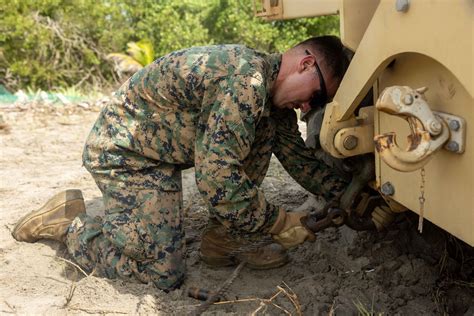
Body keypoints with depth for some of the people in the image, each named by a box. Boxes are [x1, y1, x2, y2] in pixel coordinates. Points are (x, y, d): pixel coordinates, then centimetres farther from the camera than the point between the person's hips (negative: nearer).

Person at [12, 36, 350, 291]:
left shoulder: (273, 89, 3)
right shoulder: (245, 82, -29)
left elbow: (299, 158, 11)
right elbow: (216, 178, -31)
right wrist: (278, 221, -19)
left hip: (164, 149, 9)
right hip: (124, 152, -9)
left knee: (267, 131, -1)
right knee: (164, 275, -7)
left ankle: (221, 243, 6)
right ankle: (69, 222, 10)